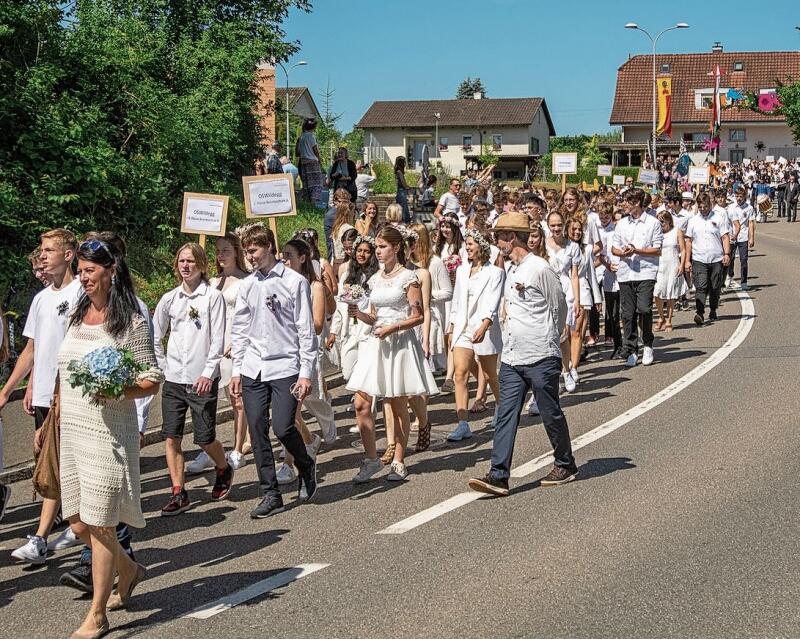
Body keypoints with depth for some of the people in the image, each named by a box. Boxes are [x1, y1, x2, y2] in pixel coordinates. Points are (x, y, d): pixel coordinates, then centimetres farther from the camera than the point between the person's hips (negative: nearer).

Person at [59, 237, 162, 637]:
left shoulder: (130, 322, -8)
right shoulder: (77, 315, 11)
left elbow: (152, 379, -7)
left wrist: (116, 393, -24)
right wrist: (56, 418, 19)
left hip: (109, 432, -7)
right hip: (72, 429, 7)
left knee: (99, 525, -2)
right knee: (78, 524, 11)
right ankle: (128, 570, 38)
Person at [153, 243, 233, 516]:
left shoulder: (213, 297, -3)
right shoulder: (169, 299, 8)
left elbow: (217, 340, -7)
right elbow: (155, 338, 16)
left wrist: (208, 373, -13)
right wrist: (163, 367, 7)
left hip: (202, 380, -4)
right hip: (173, 379, 4)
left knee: (204, 438, 0)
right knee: (171, 437, -1)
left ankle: (224, 470, 30)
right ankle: (178, 493, 7)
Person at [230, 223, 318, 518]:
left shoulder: (295, 282, -4)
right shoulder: (246, 285, 10)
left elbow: (306, 330, -5)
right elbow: (239, 330, 15)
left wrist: (306, 373, -9)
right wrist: (236, 370, 10)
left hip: (285, 367, -5)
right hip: (253, 369, 5)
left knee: (283, 427, -12)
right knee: (257, 432, 3)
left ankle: (306, 467, 19)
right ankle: (270, 494, 14)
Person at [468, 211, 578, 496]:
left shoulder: (539, 268, -11)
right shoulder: (510, 271, 15)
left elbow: (559, 307, -4)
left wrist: (548, 343, 7)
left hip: (541, 358, -7)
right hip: (511, 358, 7)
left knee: (551, 414, 6)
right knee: (506, 415, -1)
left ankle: (565, 465, 25)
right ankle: (498, 476, -3)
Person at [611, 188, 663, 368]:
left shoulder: (653, 223, 2)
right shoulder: (622, 223, 14)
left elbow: (657, 250, -2)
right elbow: (614, 248, 15)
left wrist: (637, 251, -14)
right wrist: (623, 253, -7)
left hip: (646, 273, -4)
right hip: (625, 273, 4)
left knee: (644, 309, -12)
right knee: (628, 313, 2)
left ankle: (647, 346, 10)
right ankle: (631, 351, 9)